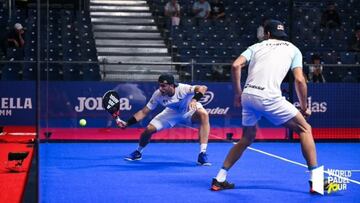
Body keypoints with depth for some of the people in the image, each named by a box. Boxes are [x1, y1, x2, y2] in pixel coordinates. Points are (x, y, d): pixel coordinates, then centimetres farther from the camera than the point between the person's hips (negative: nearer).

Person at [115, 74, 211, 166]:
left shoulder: (182, 89, -38)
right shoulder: (158, 95, -25)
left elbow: (203, 88, -53)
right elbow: (144, 112, -19)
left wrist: (195, 99, -72)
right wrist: (127, 123, -28)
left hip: (190, 109, -3)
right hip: (172, 112, 3)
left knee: (203, 114, -38)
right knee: (149, 129, -10)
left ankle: (202, 154, -34)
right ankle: (138, 152, 24)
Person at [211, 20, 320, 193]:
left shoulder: (256, 47, 21)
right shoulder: (293, 49, 17)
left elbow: (236, 66, 5)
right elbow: (299, 80, 4)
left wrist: (238, 93, 14)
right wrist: (304, 107, 14)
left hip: (248, 95, 4)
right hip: (269, 97, -4)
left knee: (247, 138, 24)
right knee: (304, 129, 10)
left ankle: (219, 180, 22)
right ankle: (315, 180, 3)